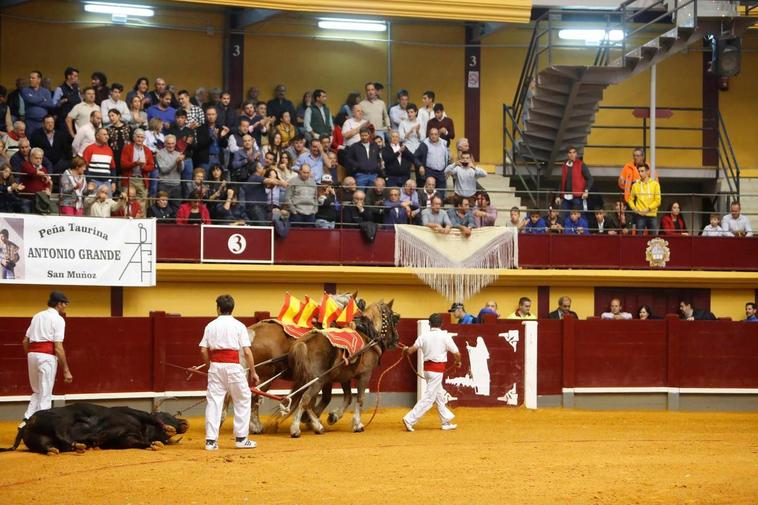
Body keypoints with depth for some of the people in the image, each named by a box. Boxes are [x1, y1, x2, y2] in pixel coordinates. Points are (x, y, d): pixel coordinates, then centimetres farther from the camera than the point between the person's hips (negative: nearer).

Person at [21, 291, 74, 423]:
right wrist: (66, 370, -8)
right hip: (47, 356, -6)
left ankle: (27, 419, 5)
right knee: (45, 395, 0)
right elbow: (58, 348, -10)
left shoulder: (37, 316, 17)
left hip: (32, 354, 6)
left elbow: (25, 341, 16)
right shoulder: (58, 319, -4)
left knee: (37, 392, 19)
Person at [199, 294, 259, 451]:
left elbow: (203, 350, 3)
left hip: (215, 366, 2)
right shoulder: (239, 326, 1)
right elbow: (247, 351, -4)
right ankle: (241, 438, 11)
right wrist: (253, 372, 2)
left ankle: (211, 440, -1)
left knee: (214, 401, 4)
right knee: (243, 399, 12)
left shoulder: (211, 325, 7)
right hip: (233, 366, -2)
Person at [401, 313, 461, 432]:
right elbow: (456, 354, -7)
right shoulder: (445, 336, -8)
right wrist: (458, 362, 14)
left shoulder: (424, 336, 0)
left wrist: (405, 350, 18)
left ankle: (446, 421, 25)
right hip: (438, 369, -5)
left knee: (439, 395, 18)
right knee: (429, 397, -3)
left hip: (427, 368, 5)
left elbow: (411, 350, -5)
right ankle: (410, 419, -10)